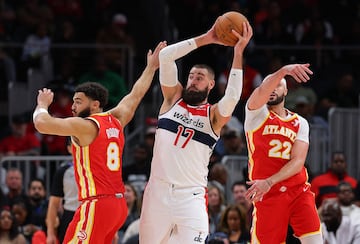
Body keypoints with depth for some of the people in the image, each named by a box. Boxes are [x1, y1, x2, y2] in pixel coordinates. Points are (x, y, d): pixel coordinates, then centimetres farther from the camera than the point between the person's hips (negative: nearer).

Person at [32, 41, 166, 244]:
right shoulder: (116, 121, 14)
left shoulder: (85, 126, -9)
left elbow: (42, 124, -14)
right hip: (119, 204, 9)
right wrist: (151, 67, 41)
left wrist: (43, 104, 7)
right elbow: (135, 96, 29)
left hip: (97, 204, -9)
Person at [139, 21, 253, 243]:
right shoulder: (174, 98, 9)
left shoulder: (214, 115, 2)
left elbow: (232, 98, -21)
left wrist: (238, 53, -22)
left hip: (191, 197, -3)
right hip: (158, 191, 3)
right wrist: (204, 40, -6)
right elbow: (165, 56, -2)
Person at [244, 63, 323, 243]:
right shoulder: (256, 114, 6)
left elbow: (298, 162, 0)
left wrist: (269, 182, -17)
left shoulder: (300, 123, 13)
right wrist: (284, 70, -37)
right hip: (268, 195, -2)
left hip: (299, 192, 2)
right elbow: (262, 92, -18)